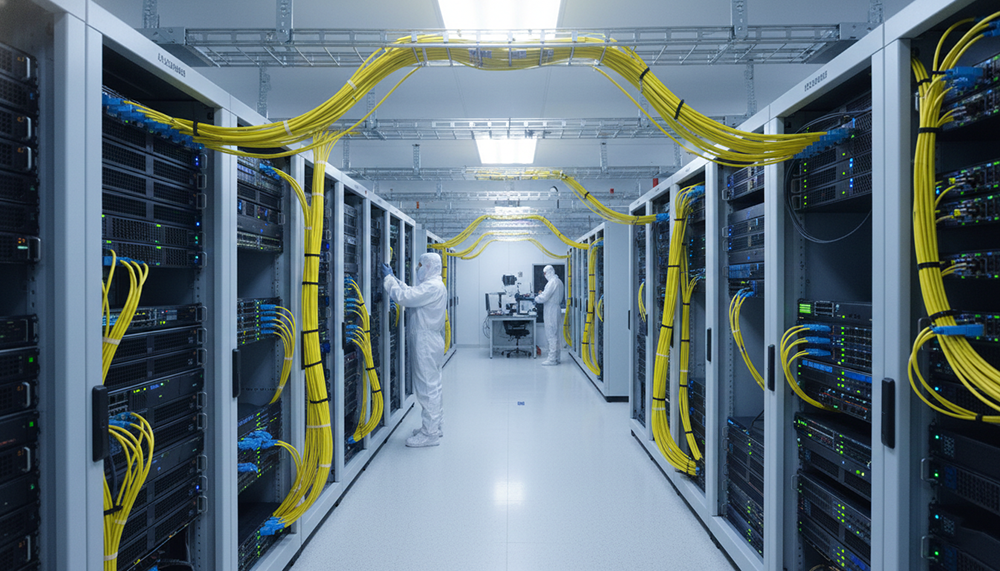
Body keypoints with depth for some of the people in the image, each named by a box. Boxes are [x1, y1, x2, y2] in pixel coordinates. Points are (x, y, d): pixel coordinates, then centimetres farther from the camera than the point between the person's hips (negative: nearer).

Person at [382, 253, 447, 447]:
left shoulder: (432, 287, -17)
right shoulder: (434, 286, 17)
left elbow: (404, 297, -22)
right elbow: (410, 293, 22)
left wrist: (388, 279, -9)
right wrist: (393, 278, 19)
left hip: (426, 343, -11)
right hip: (429, 342, 11)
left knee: (427, 387, -6)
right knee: (431, 386, 17)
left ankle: (430, 434, -1)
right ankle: (433, 426, 27)